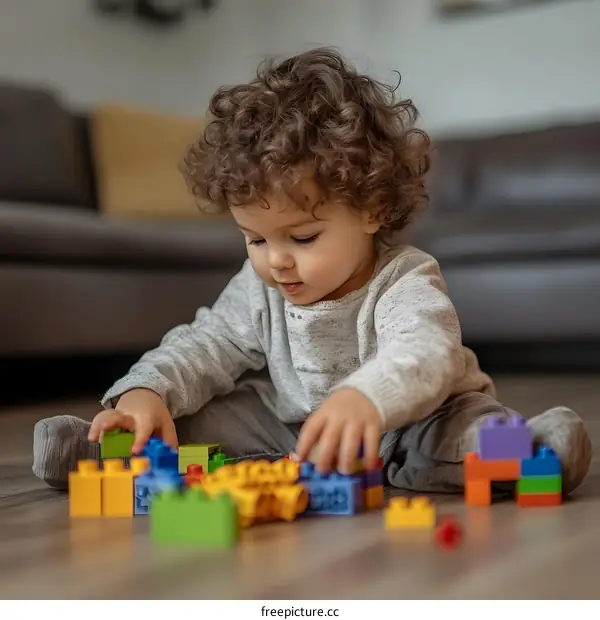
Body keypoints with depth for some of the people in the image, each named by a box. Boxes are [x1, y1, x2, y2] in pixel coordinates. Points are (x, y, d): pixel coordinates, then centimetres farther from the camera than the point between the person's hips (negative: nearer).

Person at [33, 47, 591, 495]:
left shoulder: (406, 285, -27)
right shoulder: (258, 290, -7)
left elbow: (425, 354, -47)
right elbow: (207, 346, -1)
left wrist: (365, 398, -70)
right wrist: (148, 391, -23)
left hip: (409, 422, -5)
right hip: (290, 421, 6)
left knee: (471, 427, -34)